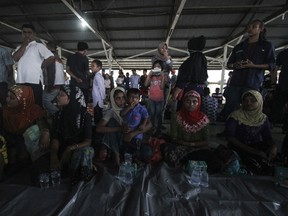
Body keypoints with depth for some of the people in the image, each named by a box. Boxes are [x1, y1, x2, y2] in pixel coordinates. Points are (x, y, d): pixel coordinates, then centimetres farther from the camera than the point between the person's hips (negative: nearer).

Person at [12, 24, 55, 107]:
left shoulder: (38, 46, 3)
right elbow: (15, 58, 1)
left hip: (34, 81, -6)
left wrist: (40, 66, -2)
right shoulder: (20, 47, 21)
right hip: (20, 82, 6)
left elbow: (51, 58, -10)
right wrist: (24, 44, 3)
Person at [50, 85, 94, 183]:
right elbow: (55, 139, -2)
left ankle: (79, 183, -14)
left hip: (79, 151, -3)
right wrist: (54, 155, -22)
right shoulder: (58, 115, 4)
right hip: (62, 152, 3)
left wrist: (70, 149, -28)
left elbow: (88, 142, -12)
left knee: (86, 151, -36)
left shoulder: (85, 116, -9)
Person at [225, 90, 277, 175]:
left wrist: (273, 147, -16)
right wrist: (252, 151, -23)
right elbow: (230, 137, -17)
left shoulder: (263, 118, 6)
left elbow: (268, 137, 9)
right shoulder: (235, 116, -11)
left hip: (258, 148, 5)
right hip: (240, 149, -5)